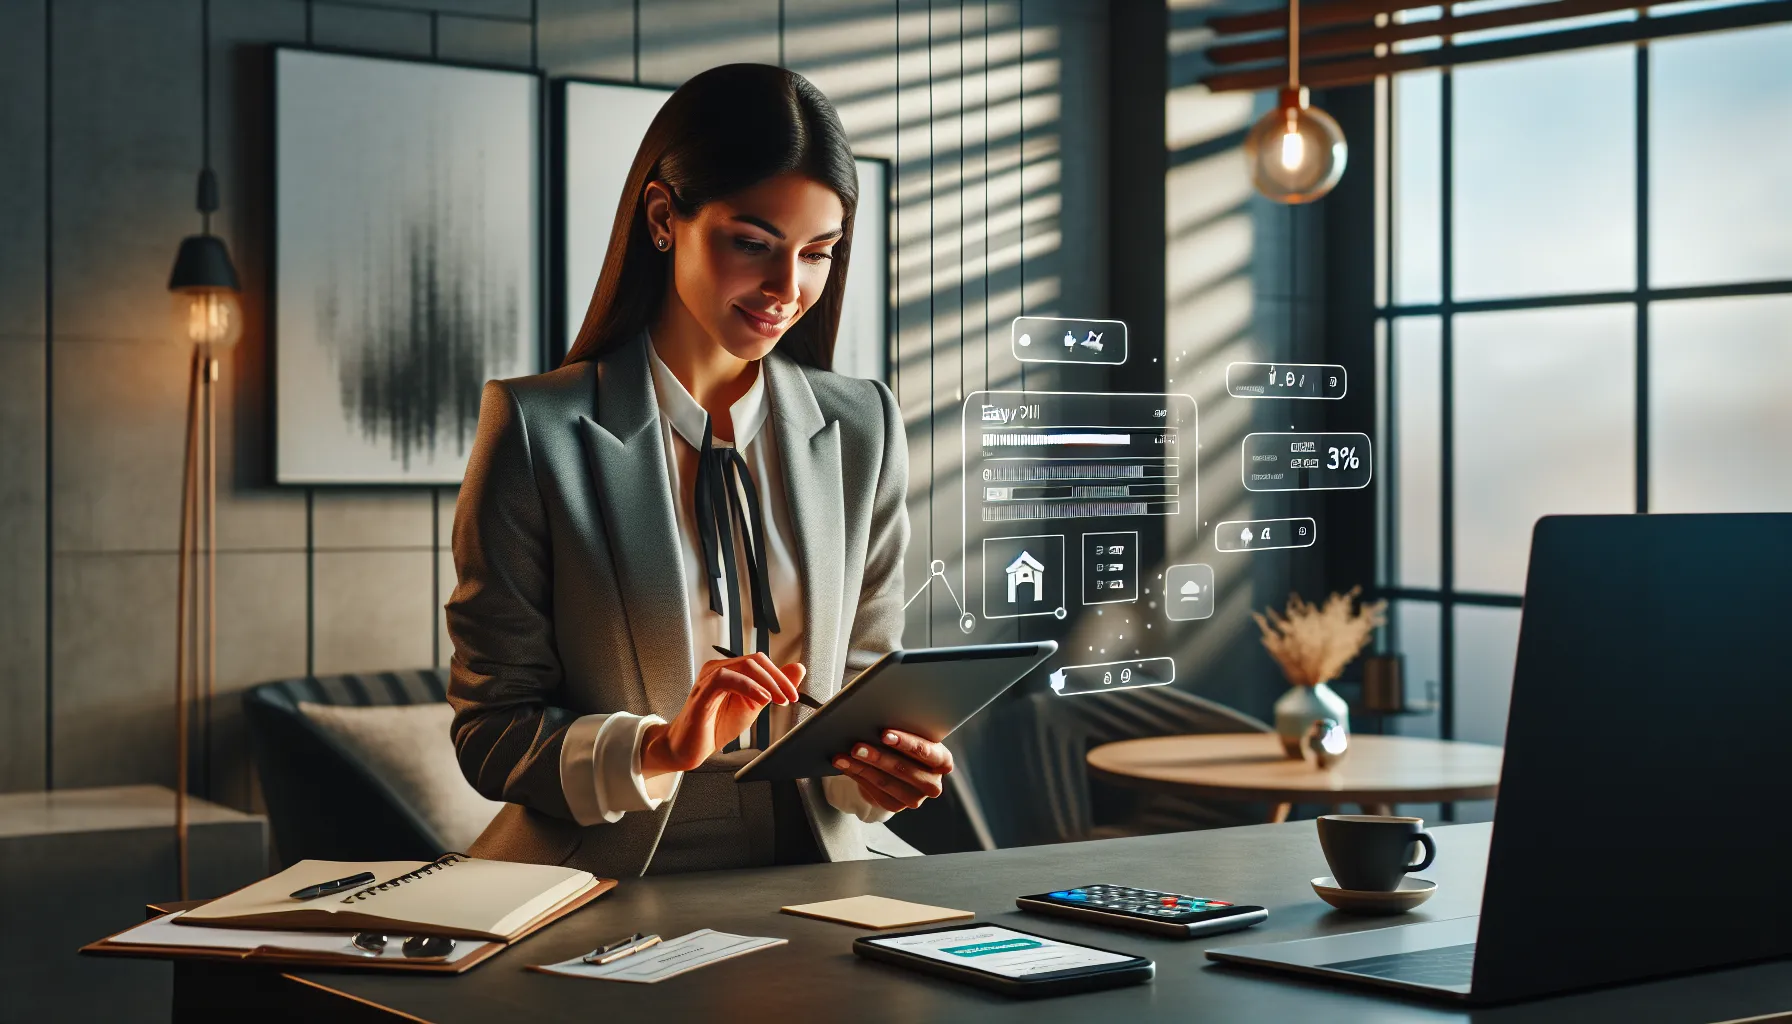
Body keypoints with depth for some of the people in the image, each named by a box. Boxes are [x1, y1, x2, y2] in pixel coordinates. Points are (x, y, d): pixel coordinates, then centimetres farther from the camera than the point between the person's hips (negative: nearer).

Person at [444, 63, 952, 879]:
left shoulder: (863, 429, 9)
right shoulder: (537, 430, -3)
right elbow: (489, 732, -2)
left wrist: (878, 764, -9)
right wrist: (660, 750, -19)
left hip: (812, 880, 3)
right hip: (607, 885, -3)